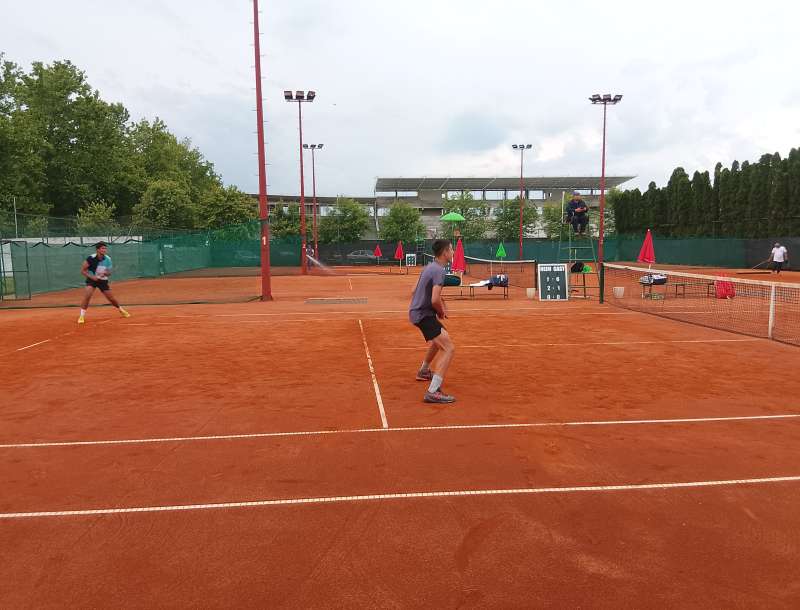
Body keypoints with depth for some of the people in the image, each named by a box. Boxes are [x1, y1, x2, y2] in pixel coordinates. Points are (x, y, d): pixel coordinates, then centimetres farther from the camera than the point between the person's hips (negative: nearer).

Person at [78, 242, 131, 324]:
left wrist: (106, 273, -23)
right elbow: (82, 271, -13)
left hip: (103, 280, 3)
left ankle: (121, 310, 33)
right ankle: (82, 316, -13)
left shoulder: (108, 259, -11)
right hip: (92, 279, -3)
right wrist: (91, 277, -26)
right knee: (87, 296, -24)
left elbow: (109, 272, 1)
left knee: (112, 298, 5)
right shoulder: (91, 258, -20)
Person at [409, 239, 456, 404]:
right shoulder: (439, 271, -19)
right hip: (424, 314, -10)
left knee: (439, 338, 35)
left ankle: (424, 371, 53)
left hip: (417, 311, 10)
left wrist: (441, 302, 11)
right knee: (449, 348, -20)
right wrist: (441, 312, -9)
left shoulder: (429, 267, 11)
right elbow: (435, 300, -29)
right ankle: (433, 392, -26)